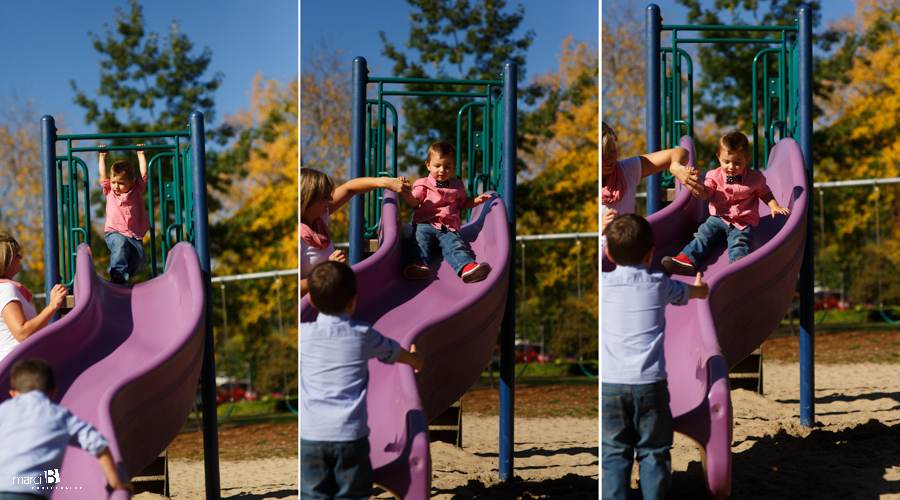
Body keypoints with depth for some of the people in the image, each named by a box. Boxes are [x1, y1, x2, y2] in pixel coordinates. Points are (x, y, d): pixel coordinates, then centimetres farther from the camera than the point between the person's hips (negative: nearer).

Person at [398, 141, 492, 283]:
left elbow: (464, 203, 31)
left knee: (456, 244, -26)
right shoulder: (423, 184, 11)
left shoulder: (457, 185, 19)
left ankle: (466, 266, -52)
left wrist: (476, 200, 11)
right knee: (420, 238, -32)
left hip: (448, 227, 1)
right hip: (425, 224, -1)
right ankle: (417, 263, -52)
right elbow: (414, 202, -3)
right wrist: (405, 193, -24)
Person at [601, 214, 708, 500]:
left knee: (614, 455, 5)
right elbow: (701, 292, 23)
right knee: (653, 454, 9)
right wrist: (699, 284, 46)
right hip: (650, 383, 0)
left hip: (610, 383, 0)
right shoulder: (660, 285, 3)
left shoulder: (603, 283, -1)